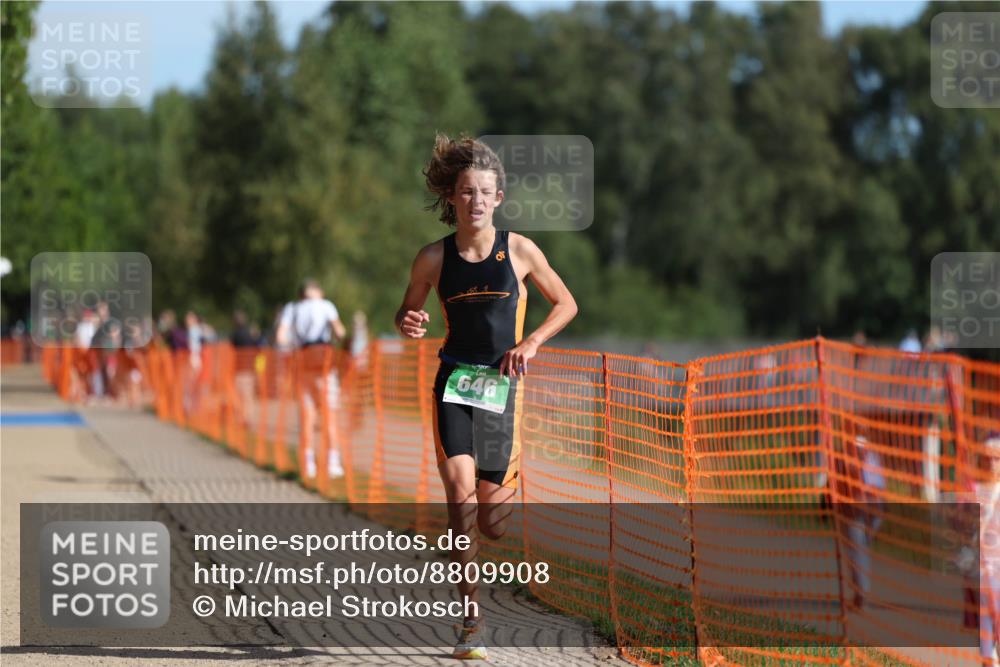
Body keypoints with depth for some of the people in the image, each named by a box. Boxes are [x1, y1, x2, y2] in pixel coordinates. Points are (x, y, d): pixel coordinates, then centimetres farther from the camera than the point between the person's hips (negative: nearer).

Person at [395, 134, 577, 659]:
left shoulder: (519, 250, -1)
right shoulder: (434, 258, 1)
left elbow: (565, 304, 9)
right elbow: (407, 310, 15)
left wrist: (531, 342, -6)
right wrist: (408, 324, -9)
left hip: (501, 384, 0)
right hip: (453, 381, 0)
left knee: (492, 523, 3)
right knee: (460, 488, -20)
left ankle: (507, 485, 44)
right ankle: (471, 617, -13)